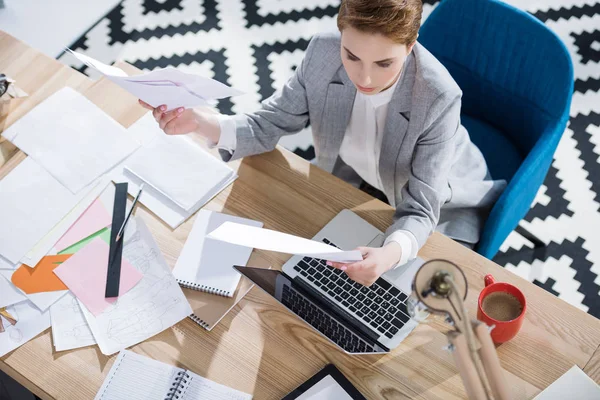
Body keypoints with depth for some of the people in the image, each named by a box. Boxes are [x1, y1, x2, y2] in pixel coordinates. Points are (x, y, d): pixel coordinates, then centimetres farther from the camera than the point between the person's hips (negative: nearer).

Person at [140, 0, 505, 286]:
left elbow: (420, 211, -34)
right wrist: (201, 121, -35)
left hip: (438, 204, -3)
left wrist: (391, 253, -58)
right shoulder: (323, 54, -26)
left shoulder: (439, 97, -37)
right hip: (354, 181, 4)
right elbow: (269, 125, -15)